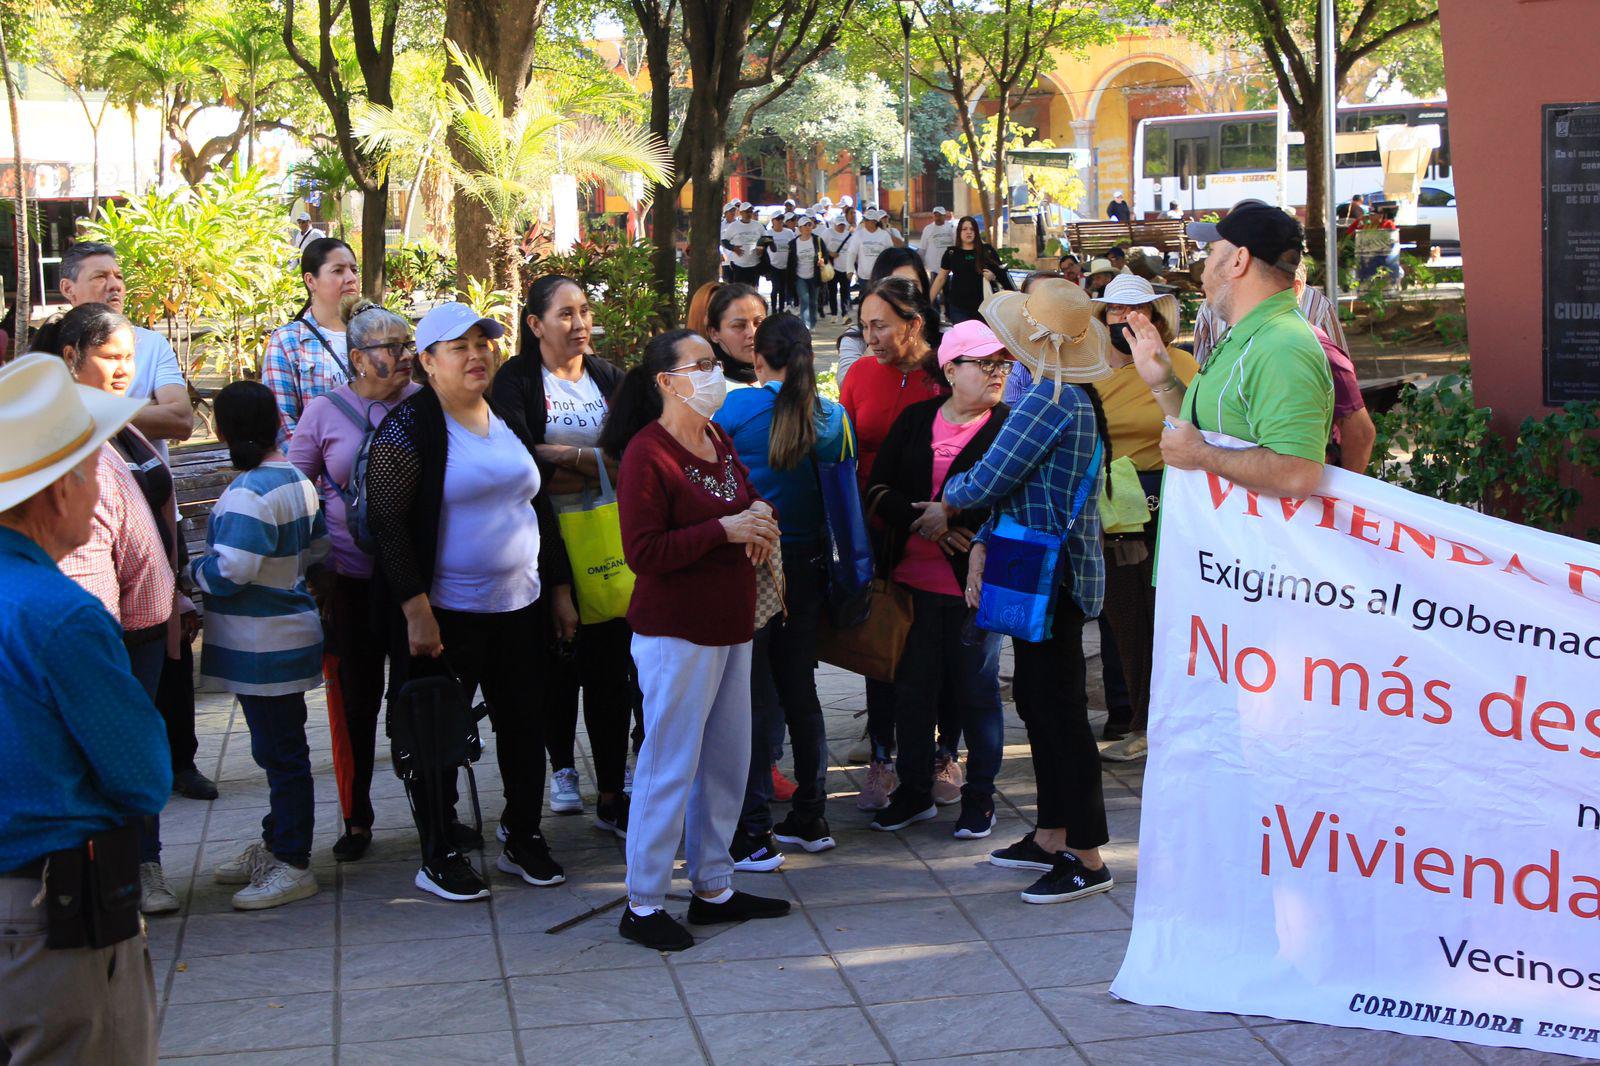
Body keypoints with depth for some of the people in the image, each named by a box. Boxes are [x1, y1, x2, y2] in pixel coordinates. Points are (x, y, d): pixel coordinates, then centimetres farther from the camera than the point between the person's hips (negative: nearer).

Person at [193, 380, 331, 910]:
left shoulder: (249, 494, -21)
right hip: (286, 629, 10)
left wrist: (190, 570, -7)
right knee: (278, 749, 19)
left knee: (281, 752, -3)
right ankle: (275, 846, 31)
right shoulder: (296, 479, 8)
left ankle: (292, 866, 4)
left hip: (265, 644, -10)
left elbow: (227, 572, -25)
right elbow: (316, 547, 18)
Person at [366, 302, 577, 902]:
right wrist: (416, 610, -18)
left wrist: (559, 590, 15)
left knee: (524, 723, 12)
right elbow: (387, 523, -13)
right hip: (446, 617, -6)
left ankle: (524, 840, 27)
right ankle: (440, 858, 17)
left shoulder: (509, 420, 11)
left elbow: (541, 509, 18)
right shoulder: (410, 427, -9)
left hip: (519, 609, 6)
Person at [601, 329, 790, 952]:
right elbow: (642, 551, -20)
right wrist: (725, 530, -22)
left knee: (727, 761, 14)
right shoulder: (648, 453, -15)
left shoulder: (719, 442, 11)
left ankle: (714, 888, 26)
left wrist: (761, 521, 2)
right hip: (677, 632, -8)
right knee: (670, 765, -3)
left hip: (730, 627, 9)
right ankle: (643, 904, 8)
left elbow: (747, 498, 26)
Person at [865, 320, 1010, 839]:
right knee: (912, 686, 10)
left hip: (974, 580, -3)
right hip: (913, 578, 4)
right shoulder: (915, 420, 9)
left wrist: (950, 514, -15)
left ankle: (979, 795, 18)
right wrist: (924, 519, -12)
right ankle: (914, 791, 23)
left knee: (977, 688, 5)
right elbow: (878, 489, 3)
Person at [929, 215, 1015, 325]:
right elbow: (941, 279, 11)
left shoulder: (987, 250, 3)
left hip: (983, 307, -1)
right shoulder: (951, 253, 6)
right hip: (958, 309, 1)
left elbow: (1001, 273, 11)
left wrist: (994, 277, -11)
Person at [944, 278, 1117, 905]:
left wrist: (948, 494, 3)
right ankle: (1051, 837, 26)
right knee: (1035, 698, 17)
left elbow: (987, 483, -19)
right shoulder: (1073, 396, 14)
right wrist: (982, 545, 7)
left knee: (1059, 709, -5)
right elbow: (1014, 488, 16)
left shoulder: (1049, 399, -19)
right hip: (1045, 573, 10)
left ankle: (1087, 858, 2)